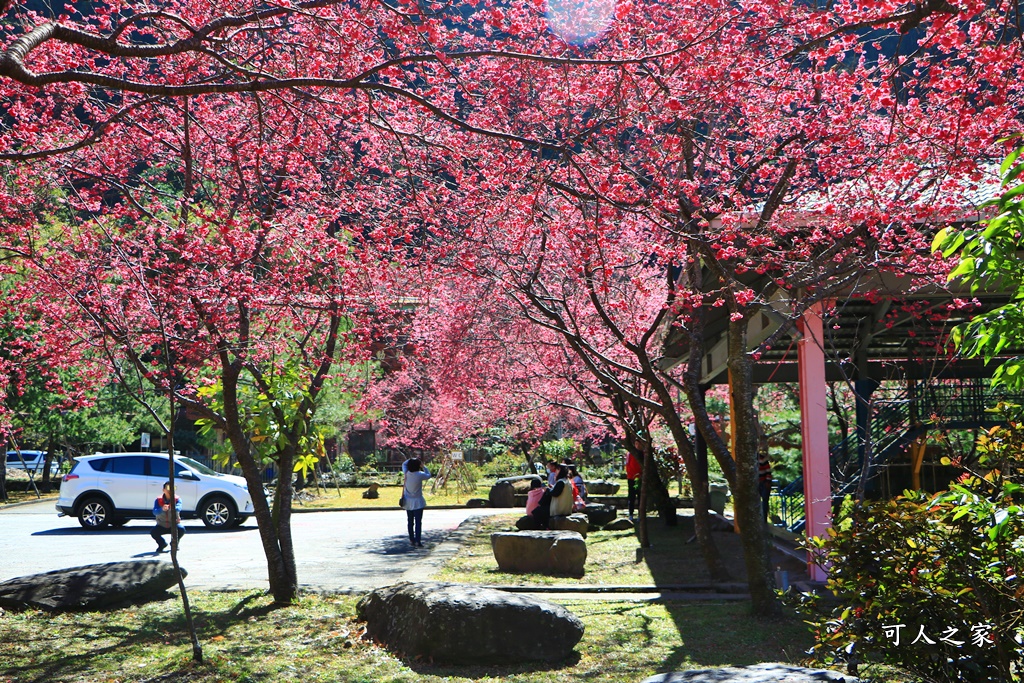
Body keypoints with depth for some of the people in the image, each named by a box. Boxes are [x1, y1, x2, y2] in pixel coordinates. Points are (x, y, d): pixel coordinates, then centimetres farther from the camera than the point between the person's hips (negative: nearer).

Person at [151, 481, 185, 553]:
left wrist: (171, 508, -59)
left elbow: (178, 508, -35)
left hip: (174, 525, 0)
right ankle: (162, 544, 7)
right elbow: (154, 512, -28)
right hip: (162, 526, 1)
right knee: (153, 532, -29)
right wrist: (162, 509, -52)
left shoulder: (177, 499, -12)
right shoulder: (158, 500, -11)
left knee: (182, 529, -31)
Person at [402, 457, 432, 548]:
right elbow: (428, 475, 4)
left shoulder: (406, 473, -6)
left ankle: (412, 539, 22)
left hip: (408, 502, 5)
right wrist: (423, 467, 10)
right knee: (418, 522, -4)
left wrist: (412, 459, 9)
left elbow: (404, 464, 15)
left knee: (410, 521, 15)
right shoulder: (420, 475, -16)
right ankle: (417, 541, -10)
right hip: (417, 502, -5)